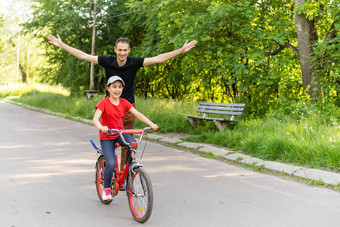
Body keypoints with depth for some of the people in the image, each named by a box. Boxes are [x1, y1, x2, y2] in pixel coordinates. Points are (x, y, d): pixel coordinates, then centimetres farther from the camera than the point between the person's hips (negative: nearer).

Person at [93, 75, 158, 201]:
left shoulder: (124, 103, 1)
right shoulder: (103, 103, -11)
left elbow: (138, 114, -5)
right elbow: (95, 119, -25)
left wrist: (151, 124, -20)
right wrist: (101, 127, -47)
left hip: (120, 134, 4)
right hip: (106, 136, -4)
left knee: (133, 143, -29)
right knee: (111, 163, -20)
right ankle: (106, 188, 5)